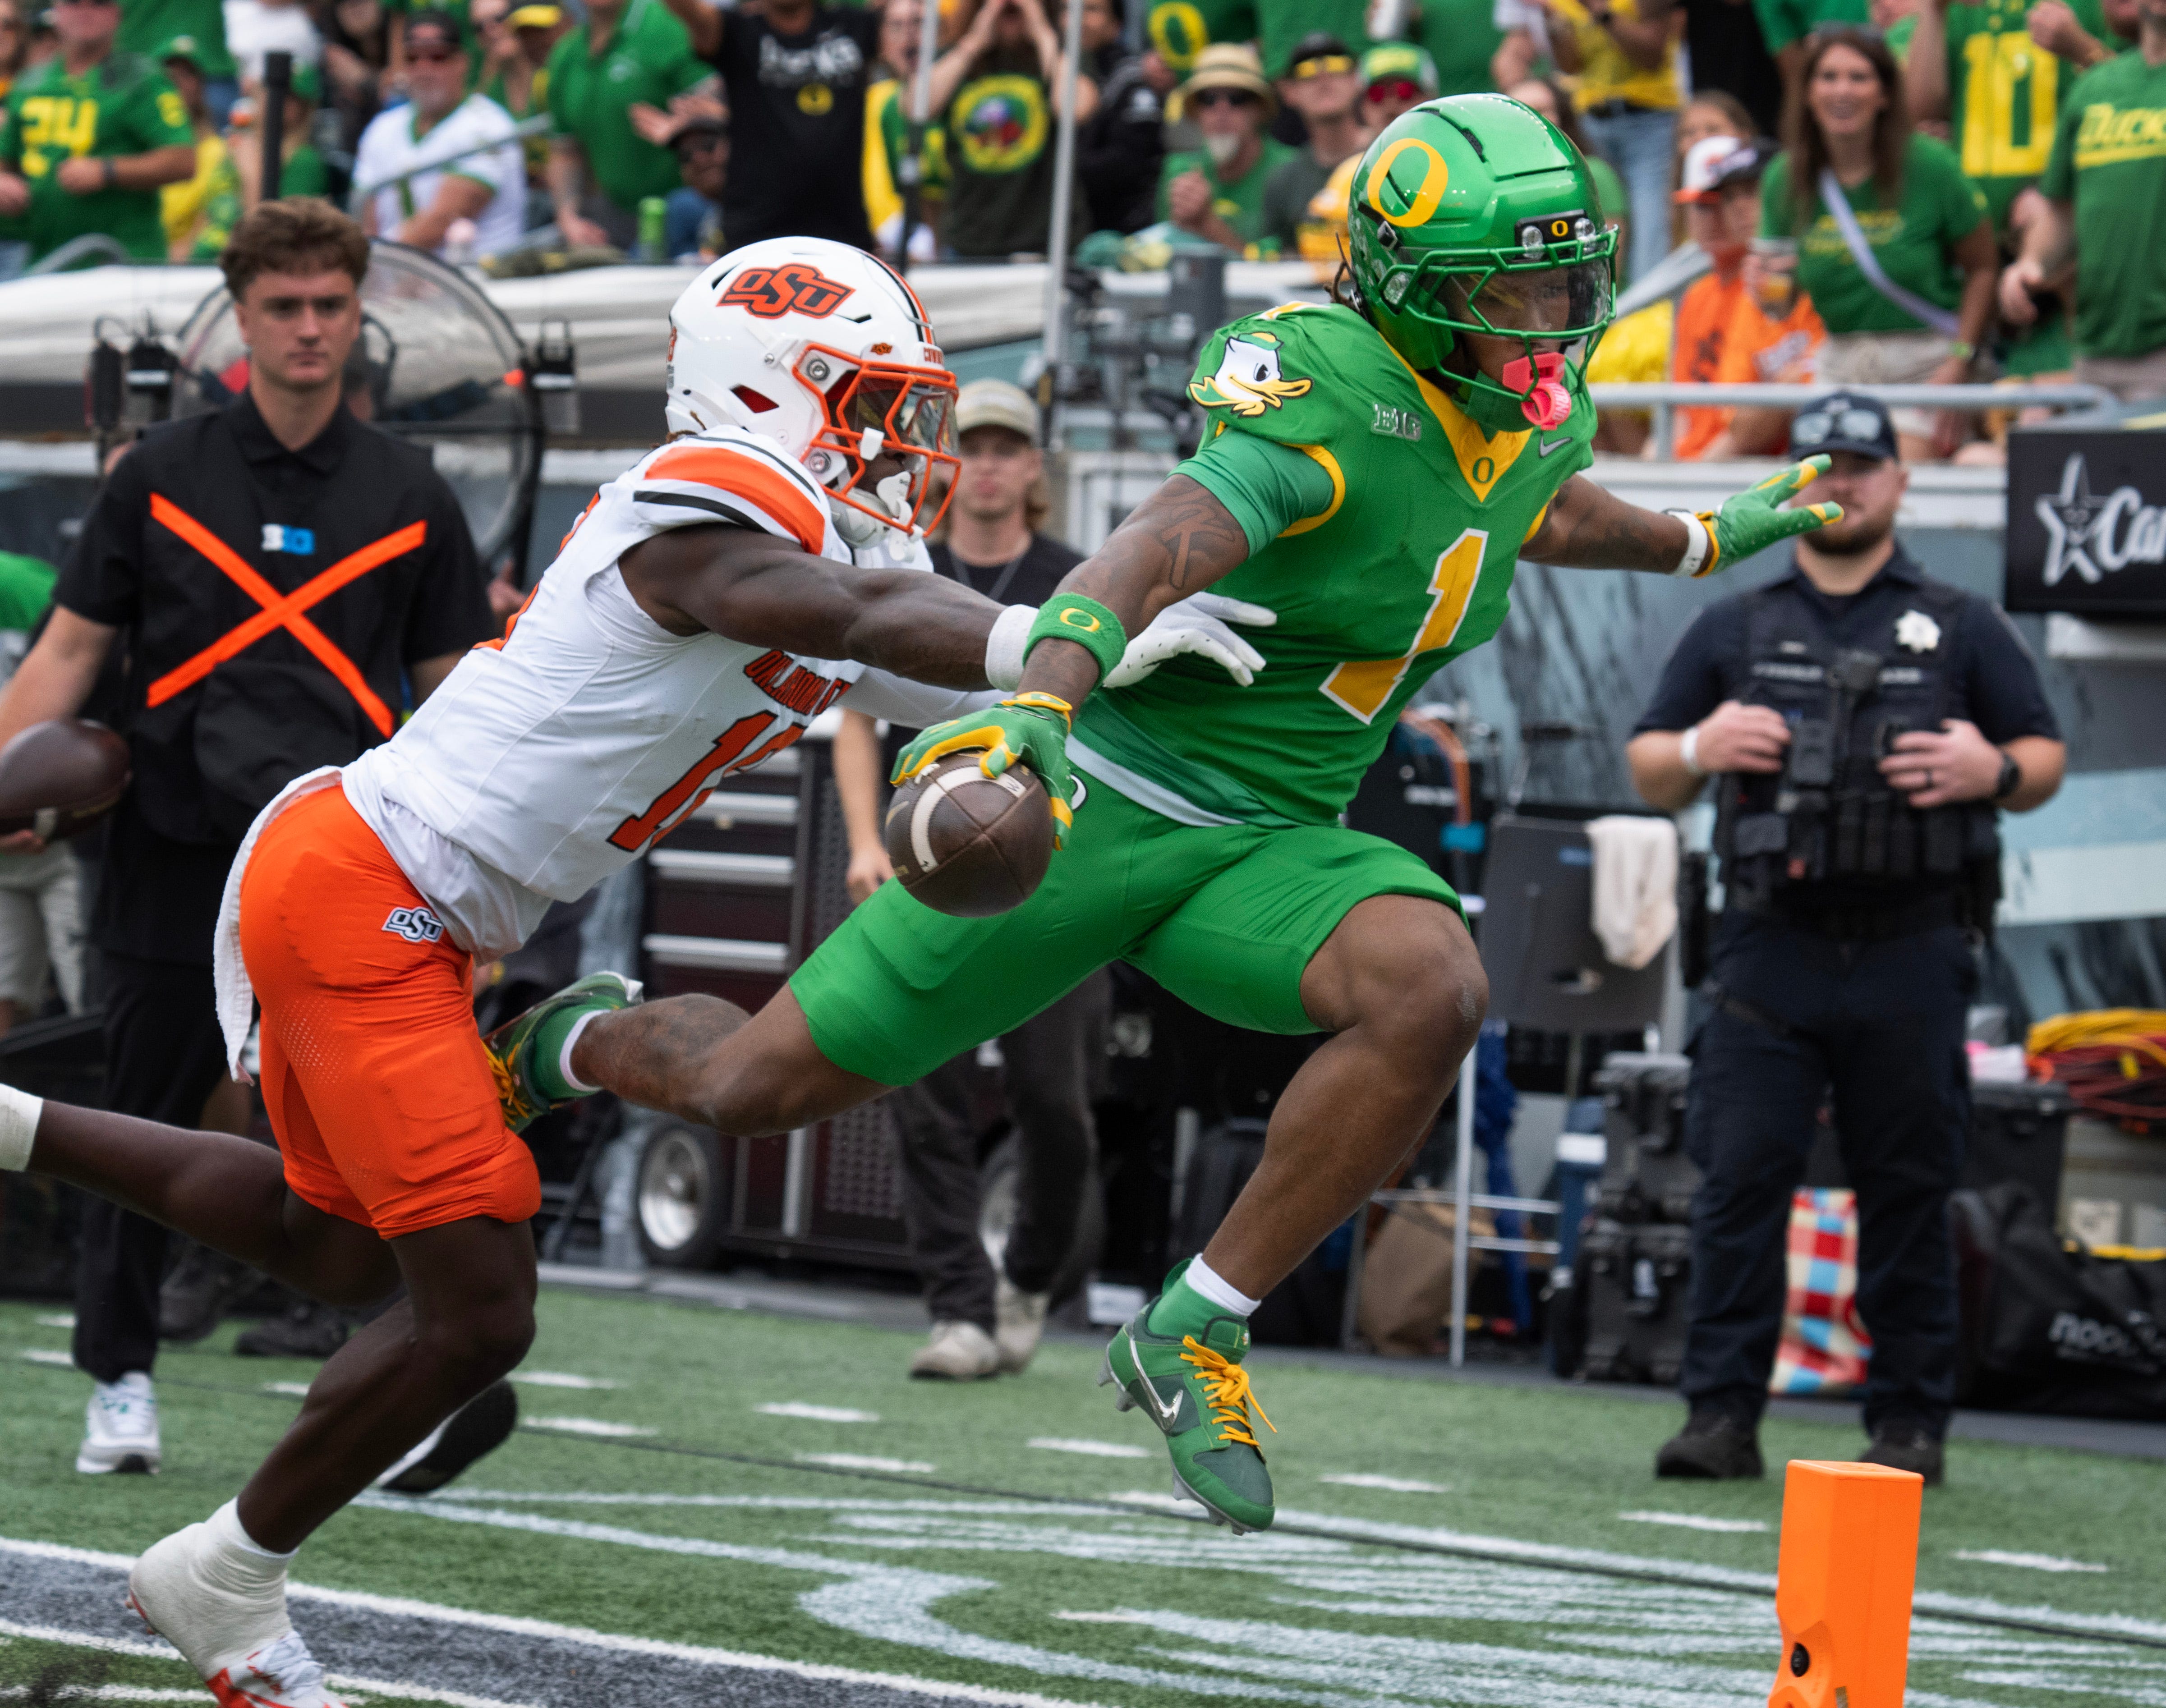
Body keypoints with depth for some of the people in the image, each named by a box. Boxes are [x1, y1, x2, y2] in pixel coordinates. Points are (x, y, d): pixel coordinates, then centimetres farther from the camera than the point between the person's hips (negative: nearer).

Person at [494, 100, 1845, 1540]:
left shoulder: (1539, 418, 4)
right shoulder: (1331, 384, -22)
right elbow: (1166, 547, -39)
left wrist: (1704, 541, 41)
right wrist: (1041, 701, -55)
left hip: (1270, 844, 6)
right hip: (1101, 795, -6)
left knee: (1432, 993, -28)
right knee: (761, 1088, 2)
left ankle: (1198, 1335, -15)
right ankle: (571, 1046, 39)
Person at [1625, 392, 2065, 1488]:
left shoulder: (1962, 629, 13)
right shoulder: (1731, 631, 17)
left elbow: (2046, 761, 11)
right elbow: (1649, 777, 17)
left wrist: (1991, 771, -11)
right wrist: (1698, 751, -5)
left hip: (1911, 956, -1)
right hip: (1768, 954, 1)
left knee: (1909, 1193, 1)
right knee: (1738, 1181, -7)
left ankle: (1910, 1423, 7)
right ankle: (1722, 1415, -5)